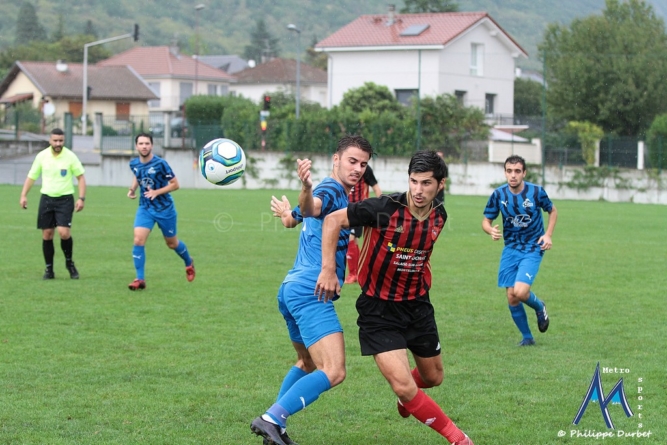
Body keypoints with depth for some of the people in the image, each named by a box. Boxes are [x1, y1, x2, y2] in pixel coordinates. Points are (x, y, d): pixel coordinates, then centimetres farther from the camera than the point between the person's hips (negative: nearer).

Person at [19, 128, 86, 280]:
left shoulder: (70, 156, -6)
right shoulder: (42, 156, 1)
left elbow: (81, 177, 0)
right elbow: (31, 176, 9)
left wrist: (81, 198, -9)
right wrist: (24, 195, -1)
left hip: (65, 199, -3)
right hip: (46, 199, 3)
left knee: (64, 232, -16)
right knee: (47, 235, 2)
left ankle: (69, 262, 8)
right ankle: (49, 269, 12)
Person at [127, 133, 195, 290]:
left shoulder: (160, 164, -20)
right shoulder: (134, 164, -4)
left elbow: (175, 184, -14)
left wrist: (157, 192, -26)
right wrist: (132, 189, 0)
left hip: (165, 209, -3)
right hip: (145, 208, 3)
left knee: (172, 243, 13)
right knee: (138, 240, -15)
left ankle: (189, 263, 45)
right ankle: (140, 279, -8)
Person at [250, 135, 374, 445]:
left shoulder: (338, 193, 21)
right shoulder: (332, 189, -8)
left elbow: (292, 219, 37)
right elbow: (310, 207, -33)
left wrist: (285, 213, 60)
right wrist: (307, 188, -55)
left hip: (292, 289, 11)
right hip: (311, 292, -11)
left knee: (307, 364, 27)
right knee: (333, 372, -19)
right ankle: (271, 419, -23)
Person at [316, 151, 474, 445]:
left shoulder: (439, 216, -5)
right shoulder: (385, 208, -23)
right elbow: (333, 220, -16)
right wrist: (328, 270, -19)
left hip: (418, 305, 6)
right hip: (379, 310, -5)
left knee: (433, 378, 19)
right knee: (404, 386, -16)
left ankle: (407, 398, 55)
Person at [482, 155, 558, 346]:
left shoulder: (536, 192, -12)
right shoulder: (498, 194, -7)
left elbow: (553, 211, 6)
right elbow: (486, 221, 1)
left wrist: (548, 234, -7)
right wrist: (491, 230, -22)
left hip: (533, 249, -3)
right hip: (511, 249, 3)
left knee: (520, 292, -21)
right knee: (511, 298, 0)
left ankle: (539, 306, 14)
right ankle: (527, 337, 20)